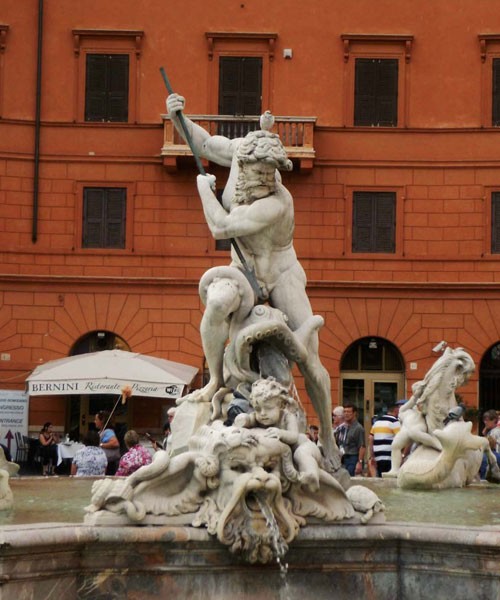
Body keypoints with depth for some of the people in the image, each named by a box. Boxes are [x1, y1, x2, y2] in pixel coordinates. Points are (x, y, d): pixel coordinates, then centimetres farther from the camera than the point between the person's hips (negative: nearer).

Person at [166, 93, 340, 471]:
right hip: (244, 271, 4)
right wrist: (178, 118, -9)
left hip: (281, 276, -4)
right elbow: (205, 142, 5)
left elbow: (221, 227, -30)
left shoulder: (277, 203, -32)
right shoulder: (240, 153, -15)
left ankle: (327, 437, 13)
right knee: (217, 302, -35)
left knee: (311, 364, -5)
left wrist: (205, 188, -16)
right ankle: (215, 380, -15)